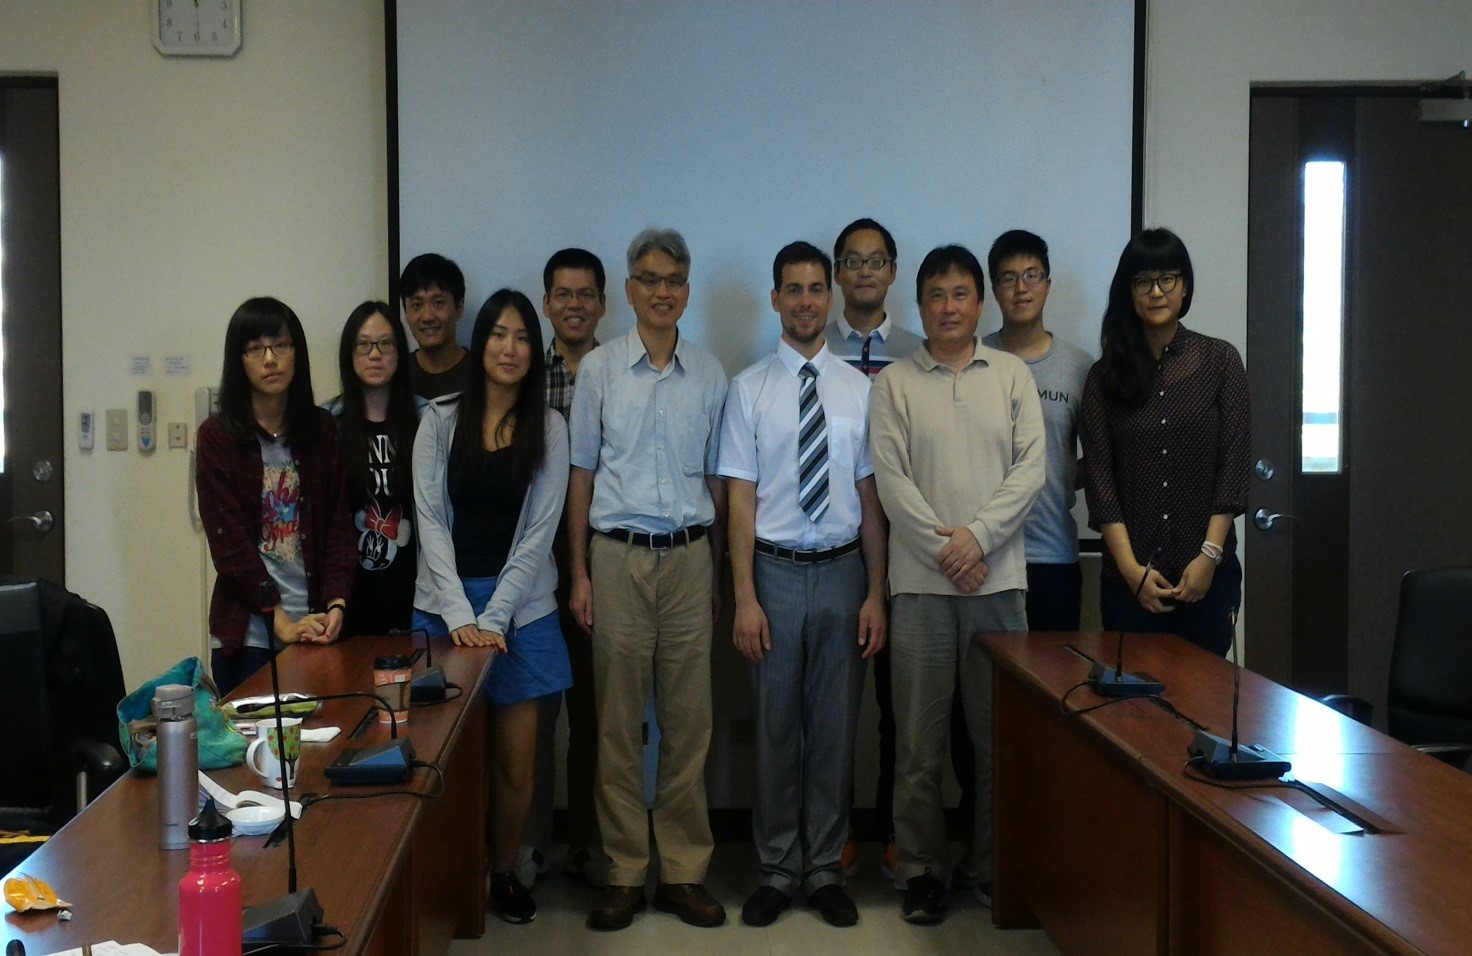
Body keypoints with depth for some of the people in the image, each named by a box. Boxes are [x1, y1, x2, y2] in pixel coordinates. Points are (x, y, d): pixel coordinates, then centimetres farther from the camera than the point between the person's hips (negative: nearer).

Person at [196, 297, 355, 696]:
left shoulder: (322, 430, 8)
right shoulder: (217, 437, -1)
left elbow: (339, 526, 5)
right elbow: (228, 541, -7)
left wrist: (336, 603, -10)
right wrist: (280, 620, -14)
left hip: (315, 625, 2)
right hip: (247, 632, -2)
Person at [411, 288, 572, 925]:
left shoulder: (548, 428, 2)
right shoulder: (441, 420, 3)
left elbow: (539, 531, -2)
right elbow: (430, 519, -2)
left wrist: (492, 617, -10)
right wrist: (460, 615, -12)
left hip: (519, 607, 0)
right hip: (446, 604, 0)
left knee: (514, 765, 1)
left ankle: (503, 873, 21)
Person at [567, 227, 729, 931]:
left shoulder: (710, 375, 6)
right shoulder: (598, 370, 3)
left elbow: (717, 478, 10)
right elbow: (582, 474, 4)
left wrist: (719, 574, 8)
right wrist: (579, 573, 0)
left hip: (689, 557, 1)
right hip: (617, 557, -1)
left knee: (688, 721, 5)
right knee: (617, 722, 3)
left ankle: (684, 872, 15)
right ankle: (624, 874, 13)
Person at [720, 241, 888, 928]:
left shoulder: (859, 389, 4)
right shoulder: (749, 389, 0)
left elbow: (870, 498, 4)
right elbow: (740, 499, -3)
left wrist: (876, 595, 0)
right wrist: (744, 598, -8)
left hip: (843, 571, 1)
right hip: (776, 569, -1)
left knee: (836, 729, 8)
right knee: (775, 727, 6)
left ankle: (825, 871, 22)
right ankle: (777, 871, 20)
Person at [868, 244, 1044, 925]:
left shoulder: (1011, 375, 10)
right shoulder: (894, 384, 6)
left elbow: (1030, 467, 2)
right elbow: (891, 479, -1)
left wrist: (979, 534, -10)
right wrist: (943, 548, -10)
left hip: (998, 577, 1)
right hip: (921, 581, -1)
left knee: (999, 734, 5)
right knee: (919, 737, 2)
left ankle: (995, 867, 17)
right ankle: (922, 870, 12)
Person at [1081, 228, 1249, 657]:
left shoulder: (1220, 360, 4)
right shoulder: (1104, 377, 6)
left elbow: (1234, 465, 0)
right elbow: (1099, 479, 1)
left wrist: (1210, 555, -8)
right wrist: (1130, 567, -8)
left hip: (1207, 573, 0)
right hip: (1130, 577, 1)